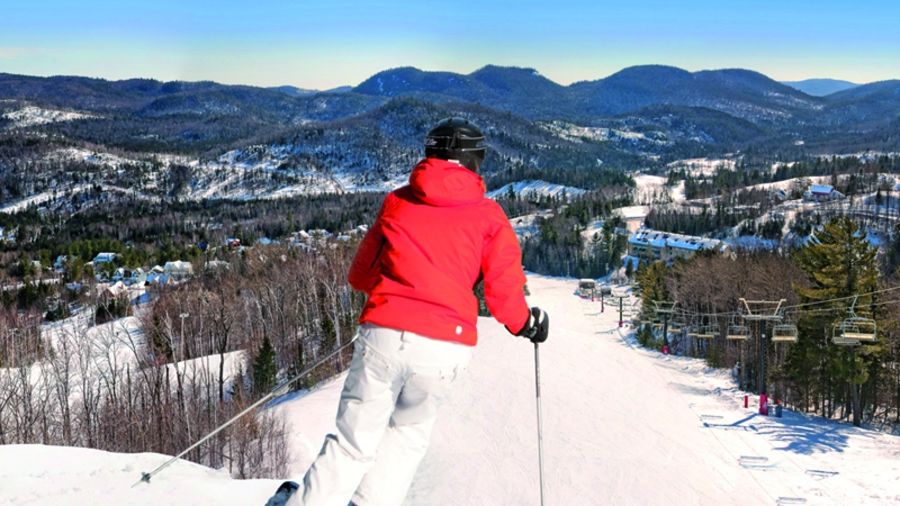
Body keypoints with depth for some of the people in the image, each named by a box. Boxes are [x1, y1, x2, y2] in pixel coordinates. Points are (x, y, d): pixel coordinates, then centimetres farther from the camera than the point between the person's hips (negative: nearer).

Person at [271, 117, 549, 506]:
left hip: (385, 335, 1)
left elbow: (360, 275, 19)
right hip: (445, 346, 0)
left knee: (354, 443, 11)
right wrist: (526, 325, 21)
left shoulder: (397, 201, 13)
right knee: (407, 436, 23)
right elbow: (503, 289, 1)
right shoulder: (489, 215, 8)